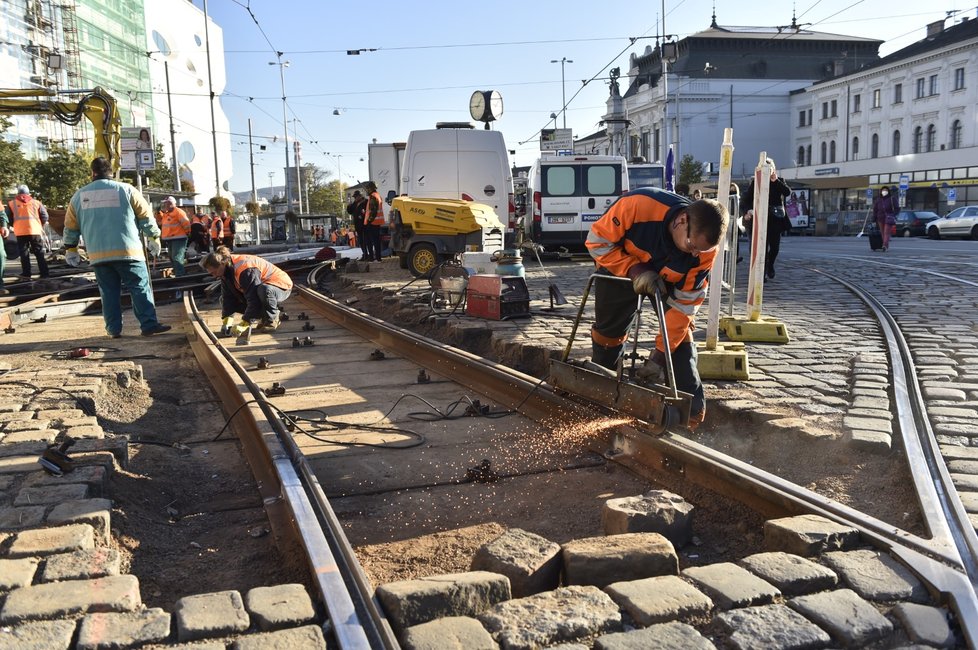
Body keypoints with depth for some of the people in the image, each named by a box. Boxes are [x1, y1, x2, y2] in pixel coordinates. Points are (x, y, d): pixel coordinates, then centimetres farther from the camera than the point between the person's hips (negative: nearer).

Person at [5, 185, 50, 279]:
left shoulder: (11, 203, 8)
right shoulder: (36, 202, 7)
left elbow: (9, 219, 7)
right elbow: (44, 216, 4)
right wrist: (41, 226, 20)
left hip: (20, 232, 0)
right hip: (35, 231, 0)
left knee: (24, 253, 8)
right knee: (39, 253, 5)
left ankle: (26, 273, 6)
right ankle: (44, 273, 1)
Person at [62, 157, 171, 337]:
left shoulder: (79, 196, 11)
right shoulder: (126, 190, 1)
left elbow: (70, 227, 16)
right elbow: (146, 216, 4)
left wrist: (70, 250, 28)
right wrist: (154, 238, 15)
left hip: (98, 254, 3)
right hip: (128, 251, -3)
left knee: (108, 292, 9)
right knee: (140, 288, -2)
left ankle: (114, 329, 10)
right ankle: (149, 324, -10)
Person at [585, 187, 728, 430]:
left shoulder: (704, 250, -32)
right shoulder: (637, 205, -42)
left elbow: (684, 303, -23)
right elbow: (597, 241, -27)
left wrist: (660, 354, -23)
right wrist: (634, 270, -38)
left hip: (668, 280, 1)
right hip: (620, 267, -1)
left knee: (680, 334, -8)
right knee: (608, 332, 7)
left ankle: (691, 408, -1)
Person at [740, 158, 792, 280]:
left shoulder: (779, 181, 9)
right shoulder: (755, 182, 4)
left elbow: (788, 192, -8)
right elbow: (746, 199, 0)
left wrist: (775, 181, -11)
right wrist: (747, 211, -17)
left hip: (776, 219, 2)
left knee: (775, 246, 3)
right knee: (762, 247, -3)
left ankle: (770, 266, 31)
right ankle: (762, 273, 3)